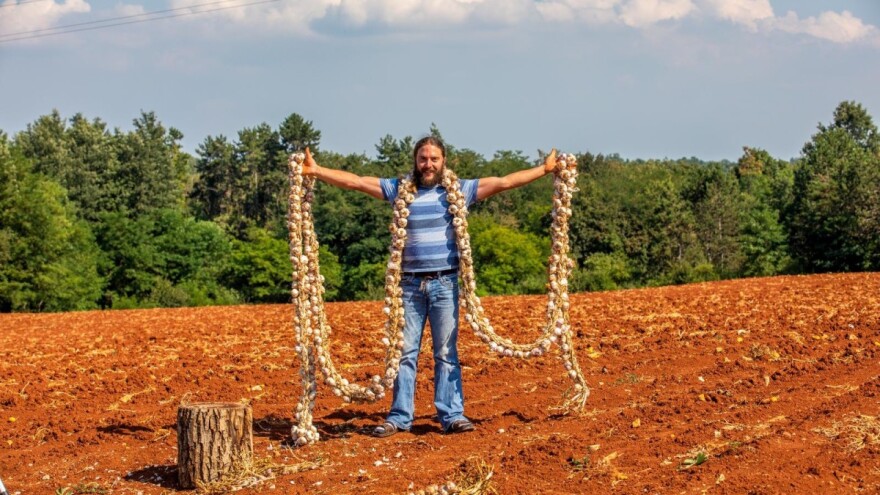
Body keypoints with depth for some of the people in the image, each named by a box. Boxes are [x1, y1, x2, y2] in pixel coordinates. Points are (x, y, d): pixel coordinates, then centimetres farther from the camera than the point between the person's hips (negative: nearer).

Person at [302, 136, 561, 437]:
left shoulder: (459, 189, 6)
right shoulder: (399, 188, 7)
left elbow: (504, 183, 7)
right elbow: (354, 181, 6)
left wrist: (544, 169, 6)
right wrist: (316, 171, -1)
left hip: (444, 283, -1)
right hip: (409, 284, 1)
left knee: (446, 352, 2)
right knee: (405, 351, 4)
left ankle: (452, 416, 5)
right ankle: (400, 417, 8)